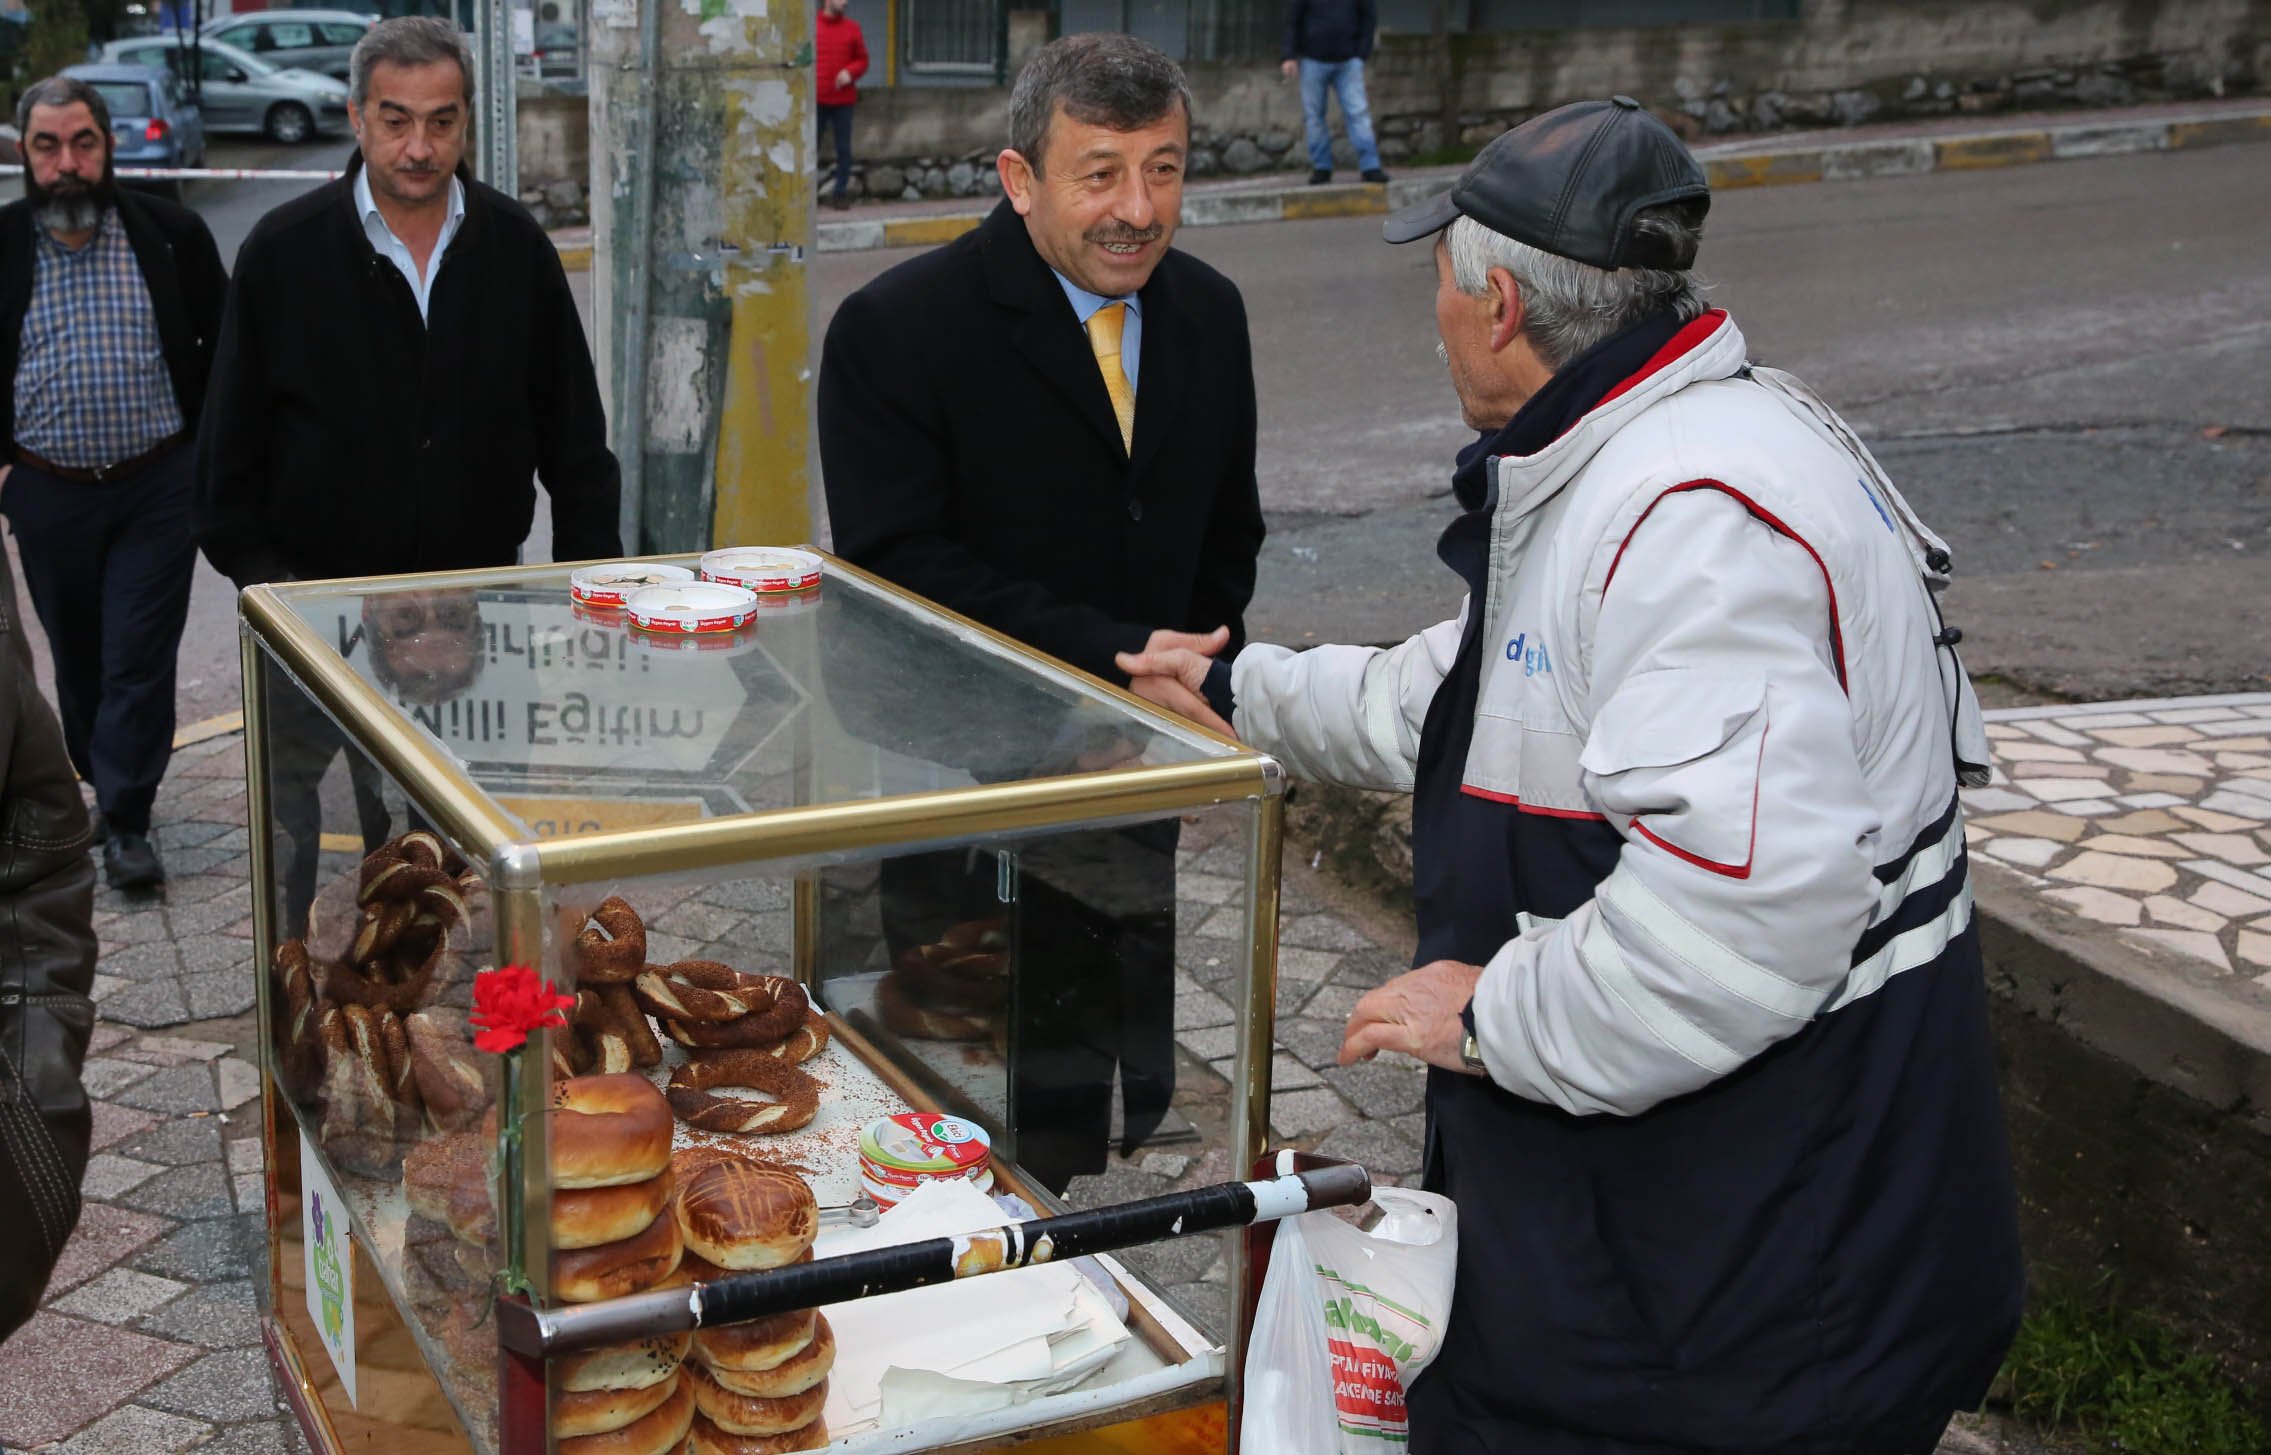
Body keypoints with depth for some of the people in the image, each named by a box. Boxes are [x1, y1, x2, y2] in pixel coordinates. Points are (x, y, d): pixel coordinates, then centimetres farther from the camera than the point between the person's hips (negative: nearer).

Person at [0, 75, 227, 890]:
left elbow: (224, 348, 6)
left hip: (157, 487, -2)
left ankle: (126, 822, 3)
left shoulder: (172, 235, -2)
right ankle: (103, 783, 33)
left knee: (140, 660, -3)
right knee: (78, 660, 14)